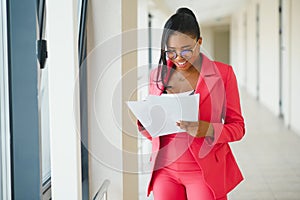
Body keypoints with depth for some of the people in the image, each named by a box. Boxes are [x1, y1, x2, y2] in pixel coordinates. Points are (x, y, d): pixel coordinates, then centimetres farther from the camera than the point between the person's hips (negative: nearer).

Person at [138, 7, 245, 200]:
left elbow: (237, 127, -1)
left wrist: (207, 129, -20)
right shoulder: (157, 75, 7)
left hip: (205, 171, -2)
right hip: (165, 170, 3)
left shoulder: (223, 73, -2)